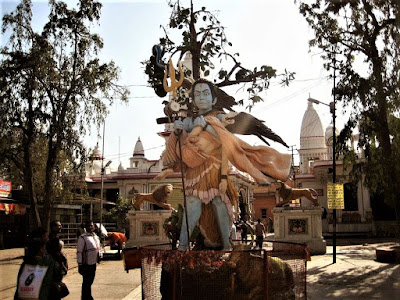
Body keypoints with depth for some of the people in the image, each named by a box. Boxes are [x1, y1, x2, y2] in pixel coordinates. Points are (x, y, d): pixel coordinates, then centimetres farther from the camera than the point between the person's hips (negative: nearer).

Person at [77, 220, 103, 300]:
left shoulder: (96, 237, 11)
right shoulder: (83, 238, -13)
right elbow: (79, 252, -14)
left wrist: (100, 254, 1)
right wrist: (80, 265, -16)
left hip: (93, 263, 7)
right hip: (86, 264, -7)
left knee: (90, 281, 18)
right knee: (86, 283, 0)